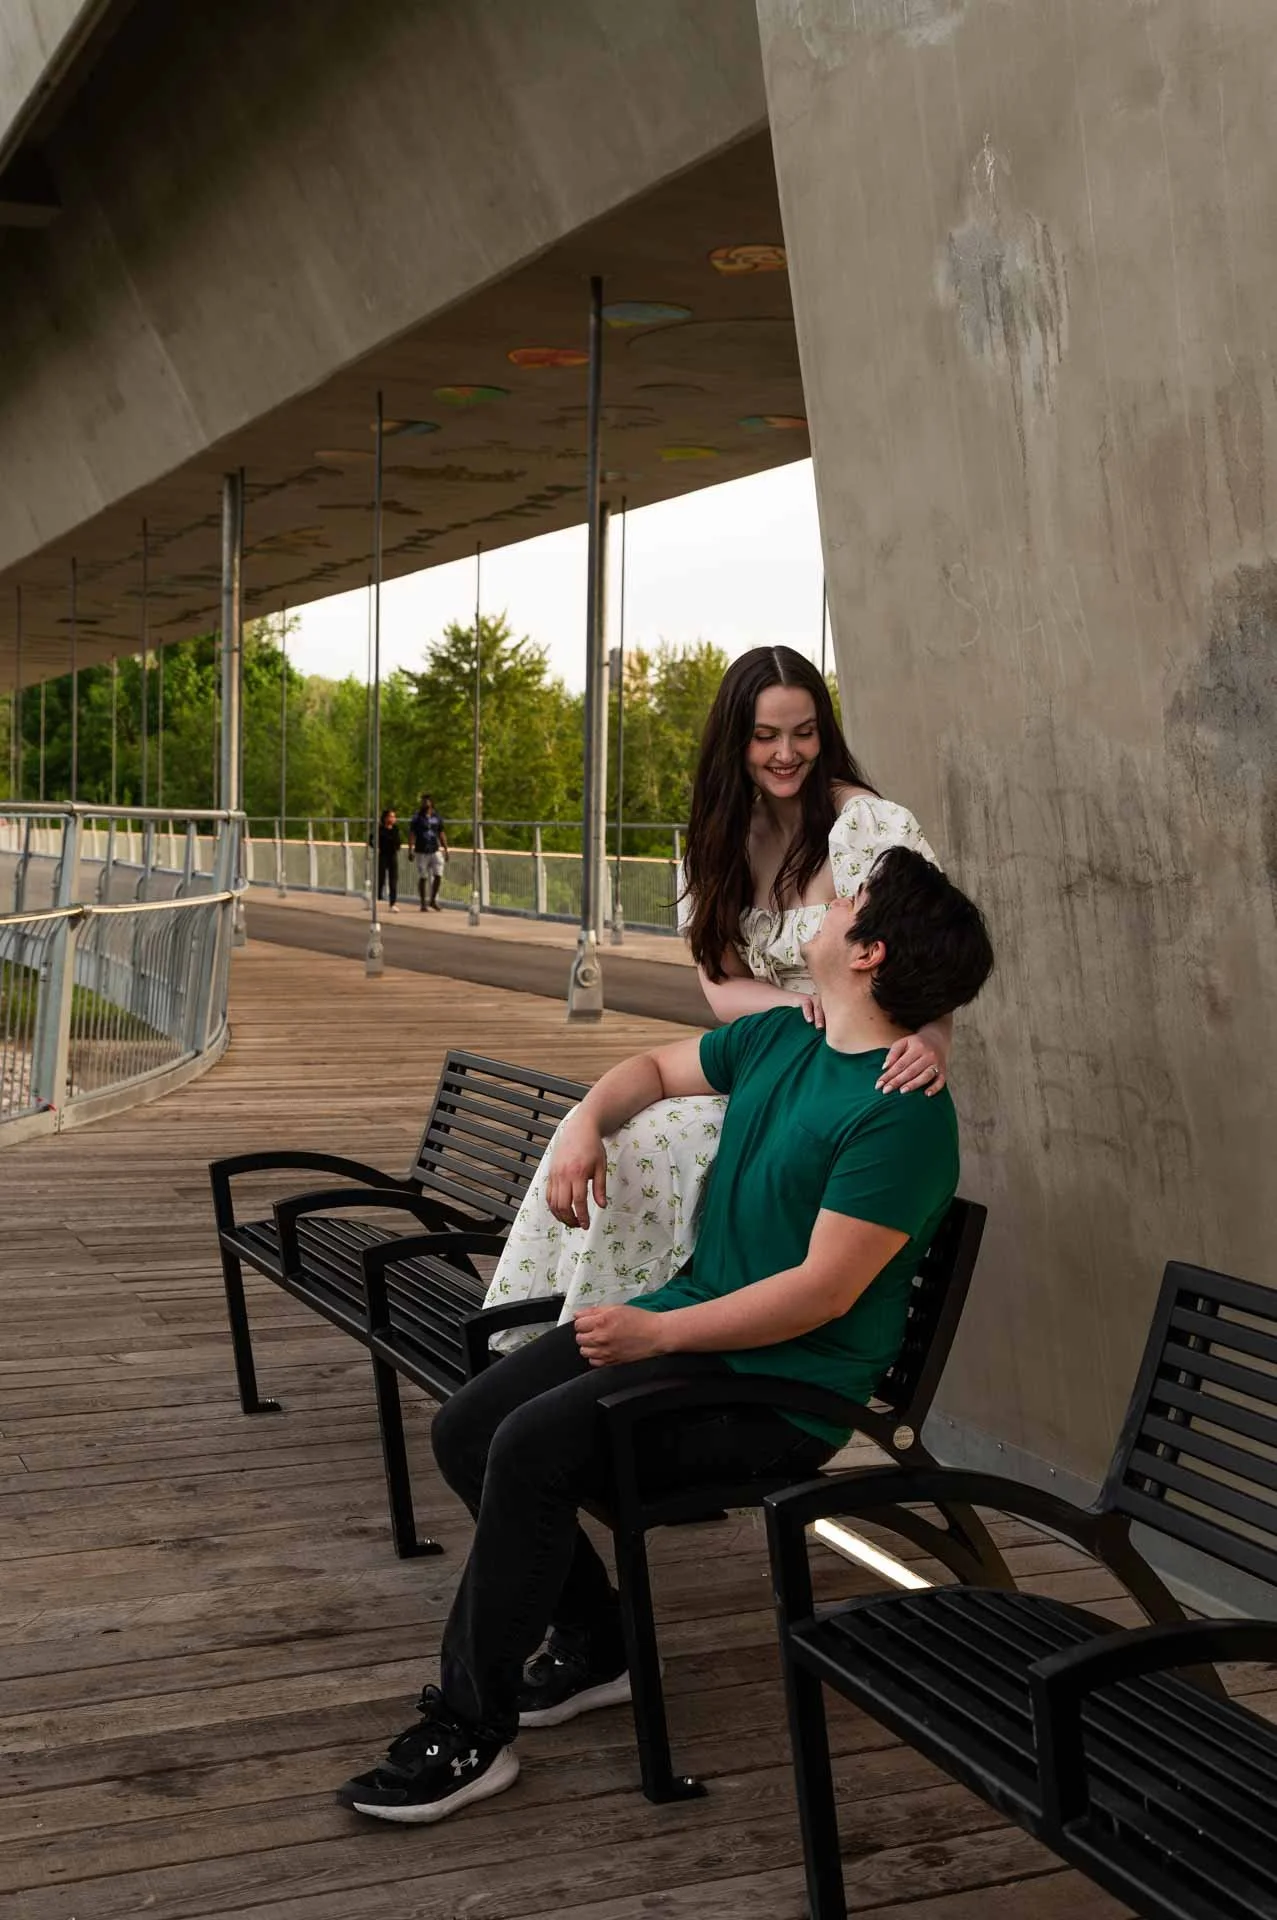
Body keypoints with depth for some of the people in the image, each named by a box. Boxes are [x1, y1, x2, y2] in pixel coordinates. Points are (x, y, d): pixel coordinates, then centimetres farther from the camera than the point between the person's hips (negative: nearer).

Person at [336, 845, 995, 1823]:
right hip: (690, 1317, 9)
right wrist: (586, 1124, 4)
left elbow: (824, 1291, -23)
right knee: (465, 1429, -1)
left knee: (533, 1447, -25)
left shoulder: (904, 1112, -19)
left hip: (785, 1387, -9)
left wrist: (659, 1332, -24)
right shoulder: (779, 1038, 9)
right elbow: (656, 1068, 26)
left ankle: (471, 1731, -11)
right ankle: (593, 1647, 15)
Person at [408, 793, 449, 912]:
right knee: (422, 878, 1)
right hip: (421, 852, -2)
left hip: (435, 850, 2)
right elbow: (411, 835, -1)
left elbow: (441, 835, 15)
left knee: (438, 875, -8)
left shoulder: (436, 818, 10)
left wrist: (446, 850, 11)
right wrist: (410, 850, -9)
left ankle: (433, 900, 7)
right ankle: (423, 903, 10)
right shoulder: (417, 817, 2)